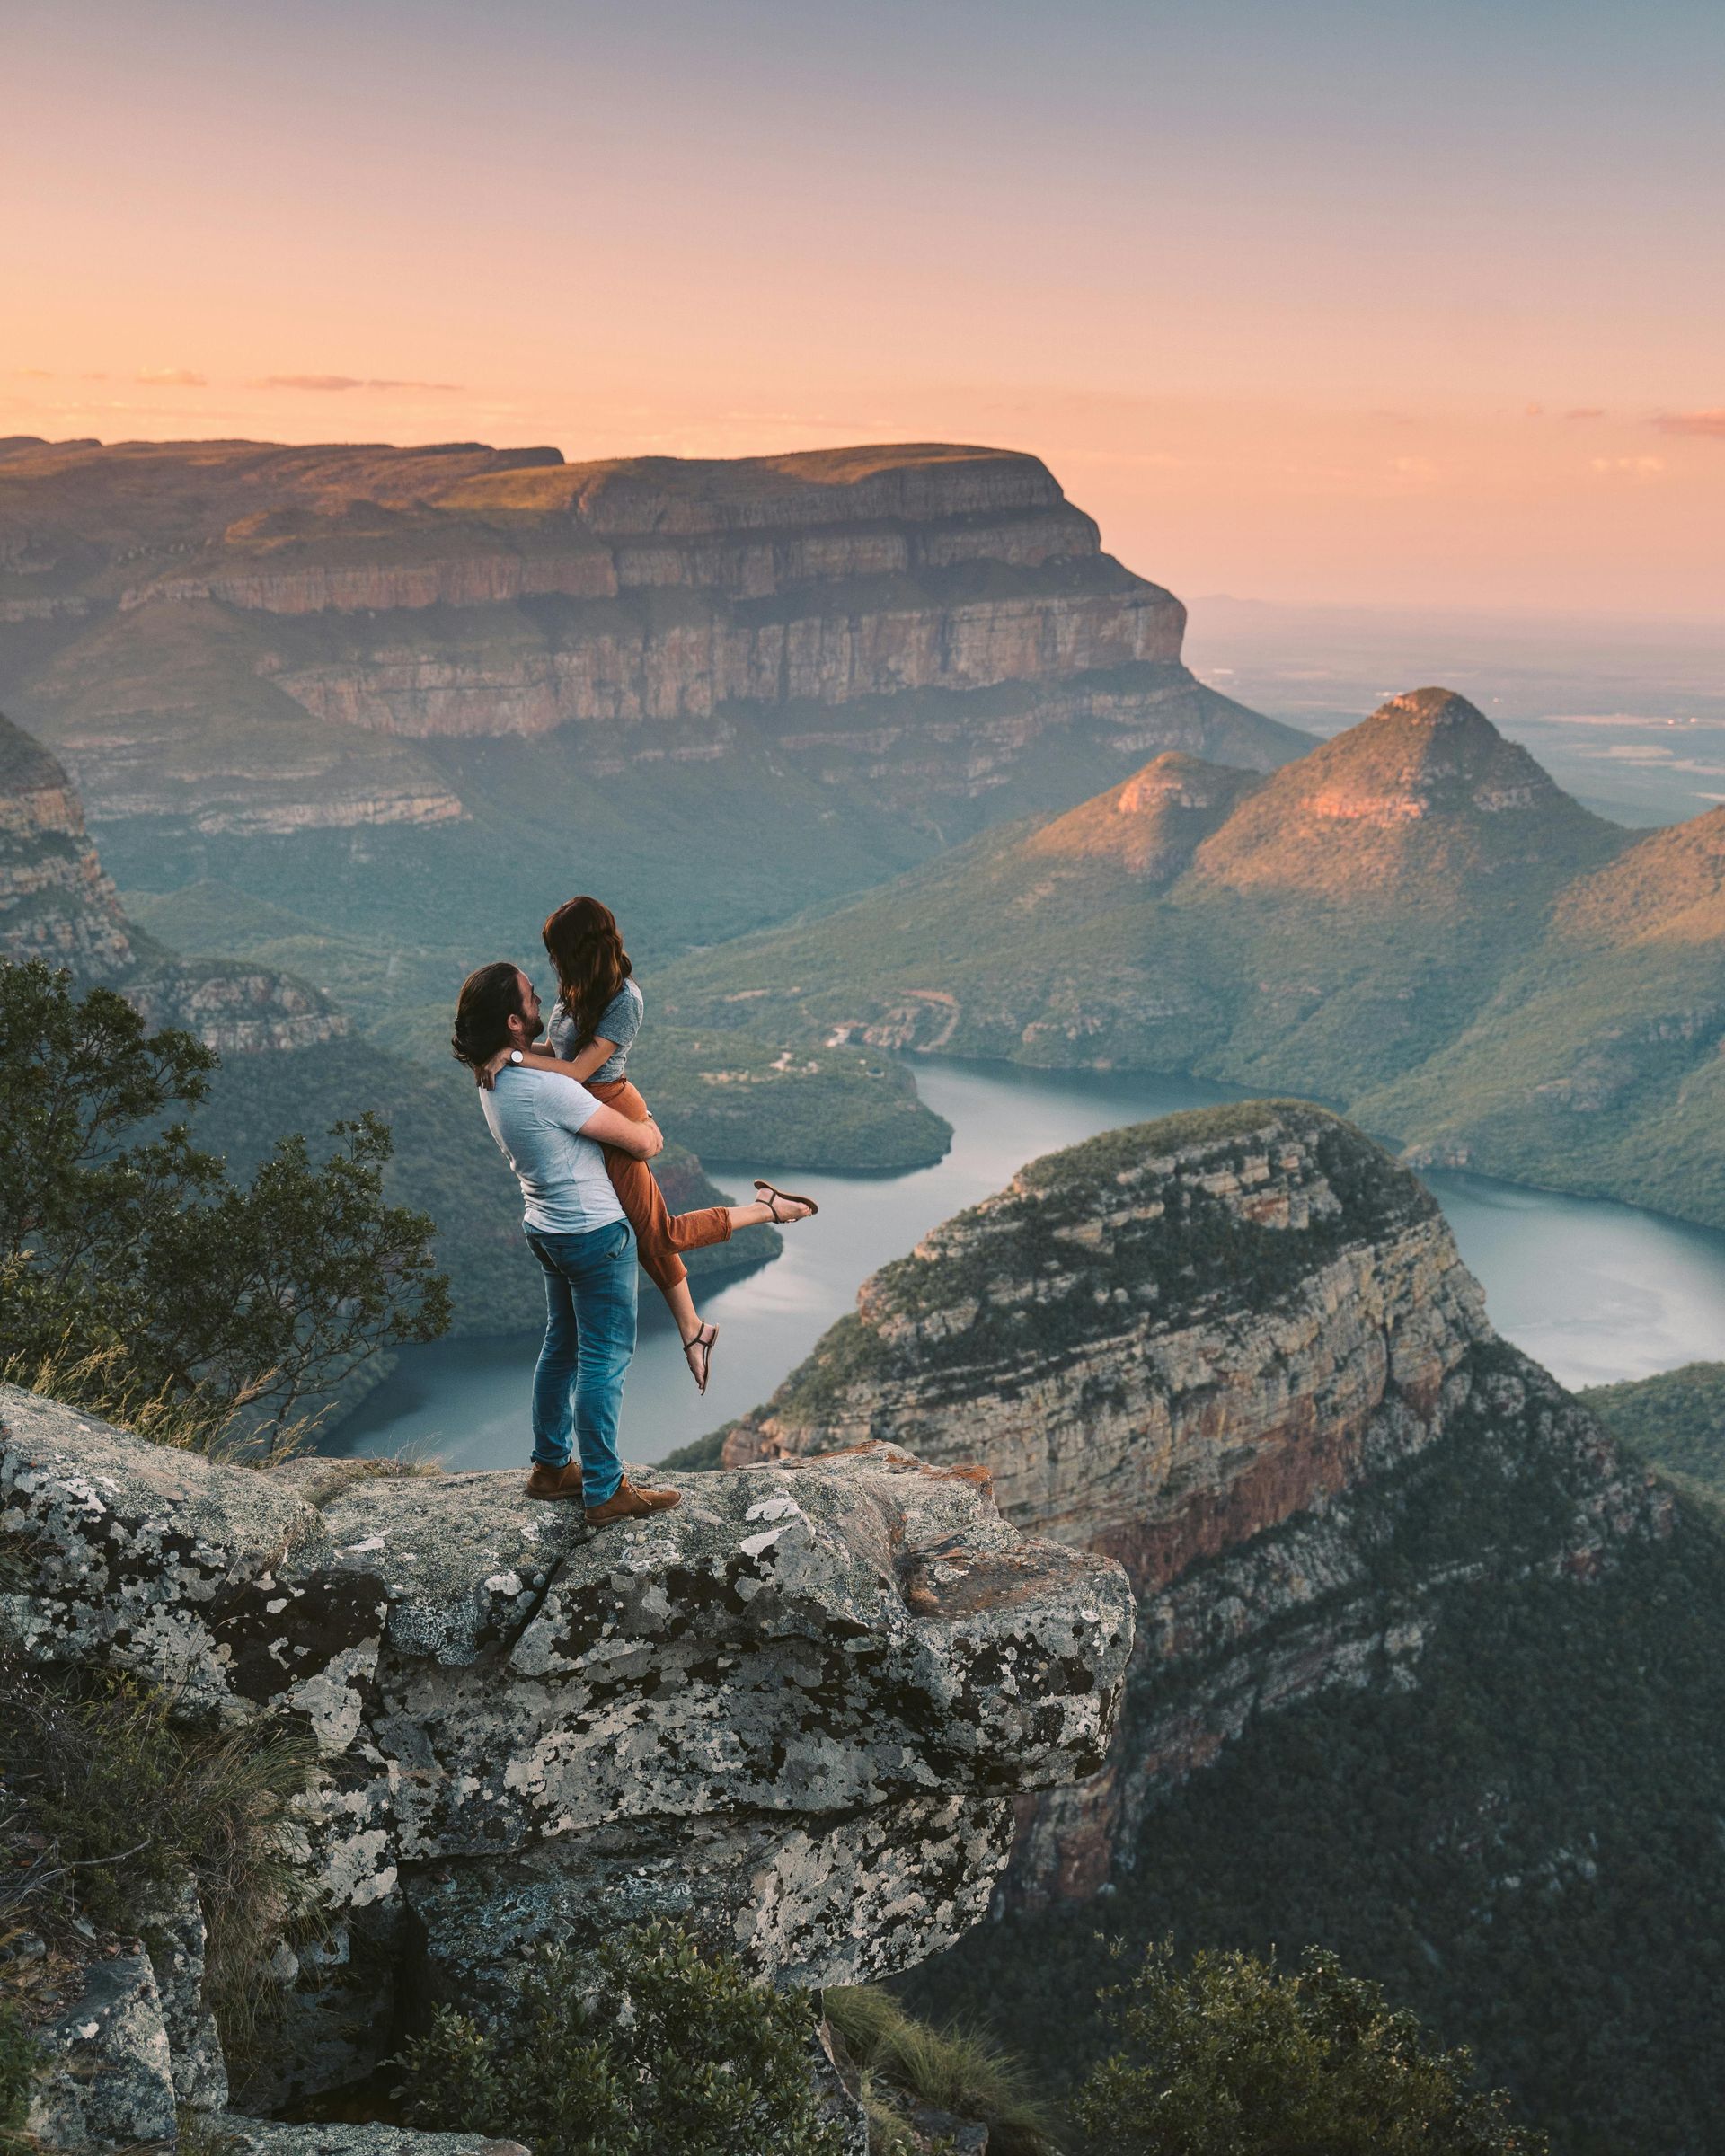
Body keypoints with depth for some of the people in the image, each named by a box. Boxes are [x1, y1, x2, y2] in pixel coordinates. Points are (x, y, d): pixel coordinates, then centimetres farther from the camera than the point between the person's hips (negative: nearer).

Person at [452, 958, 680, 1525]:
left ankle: (550, 1467, 32)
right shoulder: (545, 1089, -29)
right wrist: (647, 1131, 2)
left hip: (547, 1228, 9)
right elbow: (642, 1143, -22)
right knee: (605, 1360, 1)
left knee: (562, 1347, 21)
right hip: (595, 1234, -9)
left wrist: (637, 1122, 13)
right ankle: (605, 1491, 8)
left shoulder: (490, 1080, 0)